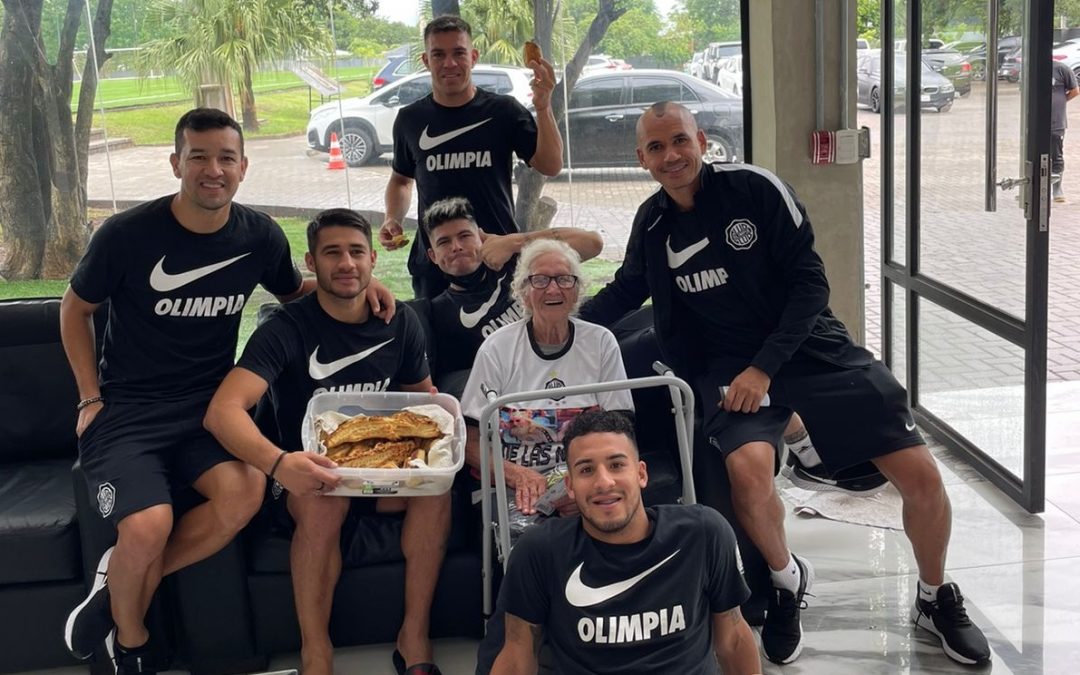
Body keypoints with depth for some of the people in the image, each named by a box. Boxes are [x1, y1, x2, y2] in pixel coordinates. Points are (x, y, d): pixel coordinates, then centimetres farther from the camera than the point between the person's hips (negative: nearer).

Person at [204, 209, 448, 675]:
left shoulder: (400, 323, 0)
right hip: (306, 476, -3)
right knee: (324, 500, -37)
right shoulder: (287, 329, -15)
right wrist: (277, 462, -48)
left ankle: (414, 636, -18)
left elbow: (424, 395, 15)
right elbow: (223, 410, -28)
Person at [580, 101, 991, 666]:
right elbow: (626, 290, 20)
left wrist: (765, 368, -17)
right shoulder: (652, 222, 1)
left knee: (920, 475, -10)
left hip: (808, 344, -1)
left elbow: (810, 283, -10)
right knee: (748, 466, -32)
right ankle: (787, 581, 0)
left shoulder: (754, 187, -10)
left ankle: (936, 599, 19)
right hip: (728, 362, 1)